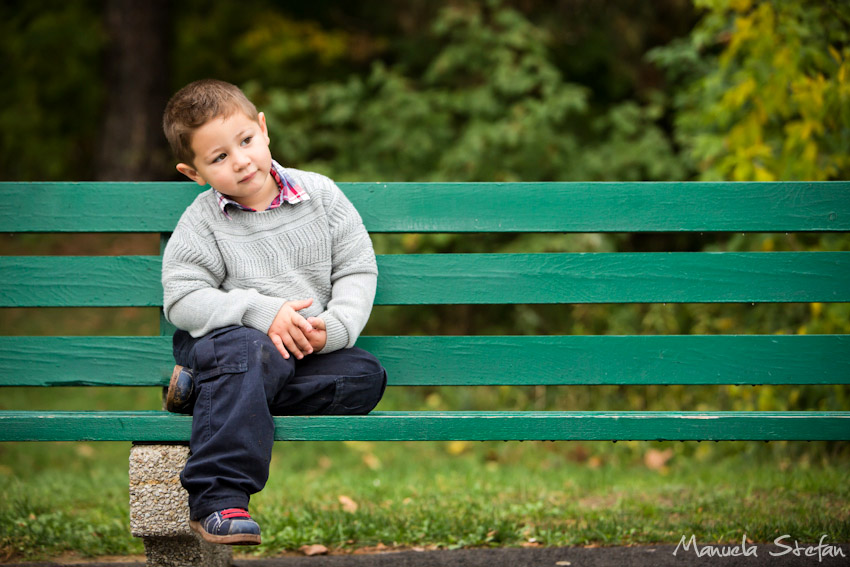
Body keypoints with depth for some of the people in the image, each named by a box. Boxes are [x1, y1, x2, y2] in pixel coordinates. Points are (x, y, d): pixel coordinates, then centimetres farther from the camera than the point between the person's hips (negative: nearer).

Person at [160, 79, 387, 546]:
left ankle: (206, 391, -23)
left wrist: (336, 327, -16)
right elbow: (181, 300, -12)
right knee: (248, 350, -38)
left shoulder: (320, 195, 3)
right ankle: (217, 499, -41)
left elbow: (357, 271, 3)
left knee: (366, 376, -22)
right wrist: (262, 312, -24)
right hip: (221, 336, -4)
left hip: (308, 348, 4)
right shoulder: (201, 223, -4)